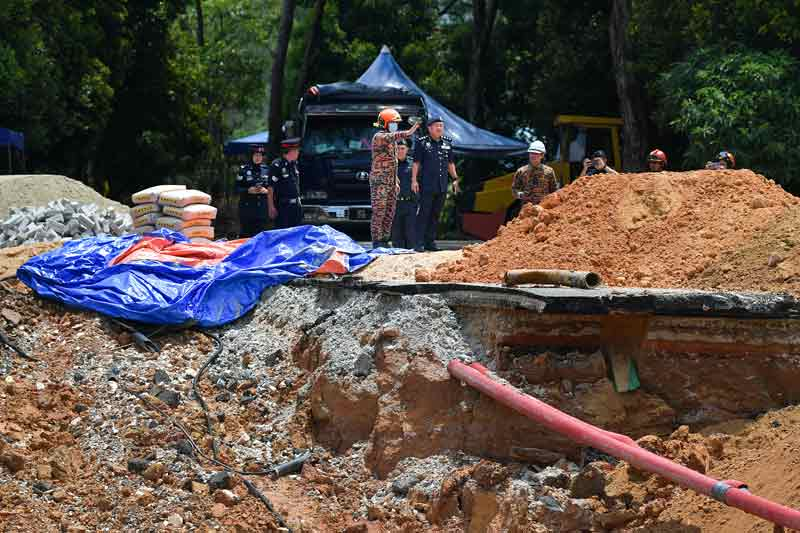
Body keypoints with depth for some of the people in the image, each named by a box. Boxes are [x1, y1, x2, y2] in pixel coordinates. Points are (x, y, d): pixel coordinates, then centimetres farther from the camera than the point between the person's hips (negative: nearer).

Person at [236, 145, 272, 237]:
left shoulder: (266, 170, 10)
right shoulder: (244, 170, 1)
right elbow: (237, 188, 0)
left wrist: (266, 190, -7)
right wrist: (248, 190, -16)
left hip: (262, 207, 3)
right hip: (247, 206, -3)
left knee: (260, 233, 1)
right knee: (245, 233, -5)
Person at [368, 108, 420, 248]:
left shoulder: (392, 139, 19)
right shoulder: (379, 137, -10)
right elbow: (395, 136, -33)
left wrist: (396, 182, 21)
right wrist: (409, 132, -50)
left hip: (391, 182, 9)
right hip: (379, 181, -9)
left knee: (389, 213, 8)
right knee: (379, 212, -8)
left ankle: (385, 240, 13)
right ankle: (377, 242, -8)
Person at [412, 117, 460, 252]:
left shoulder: (447, 143, 14)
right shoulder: (422, 142, -1)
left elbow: (450, 163, 21)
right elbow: (416, 163, -2)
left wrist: (455, 179, 15)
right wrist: (414, 180, -8)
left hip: (442, 186, 5)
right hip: (427, 185, -5)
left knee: (436, 215, 8)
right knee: (424, 214, -7)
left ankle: (430, 242, 13)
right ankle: (419, 243, -7)